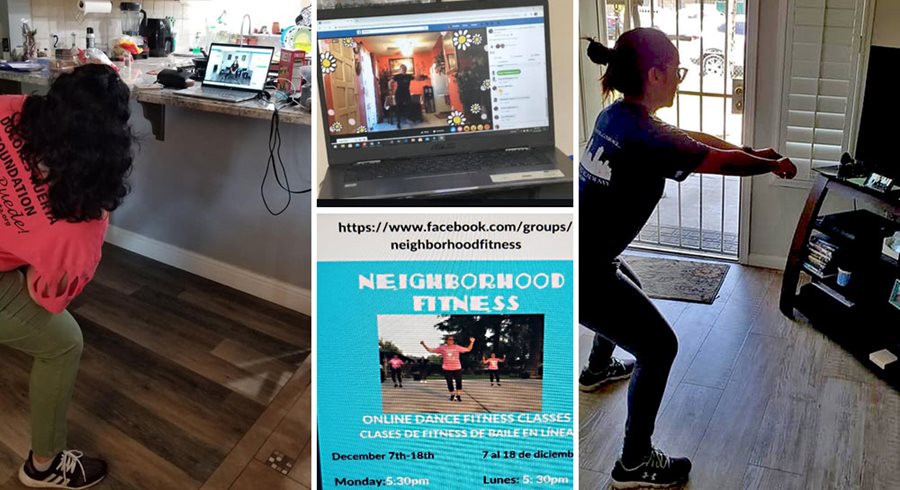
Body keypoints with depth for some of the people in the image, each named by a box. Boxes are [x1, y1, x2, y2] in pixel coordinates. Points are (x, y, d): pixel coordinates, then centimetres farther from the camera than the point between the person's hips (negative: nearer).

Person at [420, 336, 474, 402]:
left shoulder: (457, 347, 3)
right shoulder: (442, 348, 3)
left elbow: (468, 349, 9)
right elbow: (430, 350, 7)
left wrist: (472, 342, -1)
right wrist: (424, 345, 0)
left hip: (457, 368, 0)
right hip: (447, 369, 0)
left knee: (459, 382, -3)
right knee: (449, 382, 5)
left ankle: (458, 395, 9)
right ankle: (452, 394, 25)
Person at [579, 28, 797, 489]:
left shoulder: (618, 115, 6)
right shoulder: (646, 137, -21)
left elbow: (693, 137, 20)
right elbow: (723, 163, -7)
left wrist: (752, 152, 25)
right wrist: (773, 165, 12)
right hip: (578, 272, -10)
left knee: (629, 292, 36)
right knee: (658, 347, 3)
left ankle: (597, 368, 62)